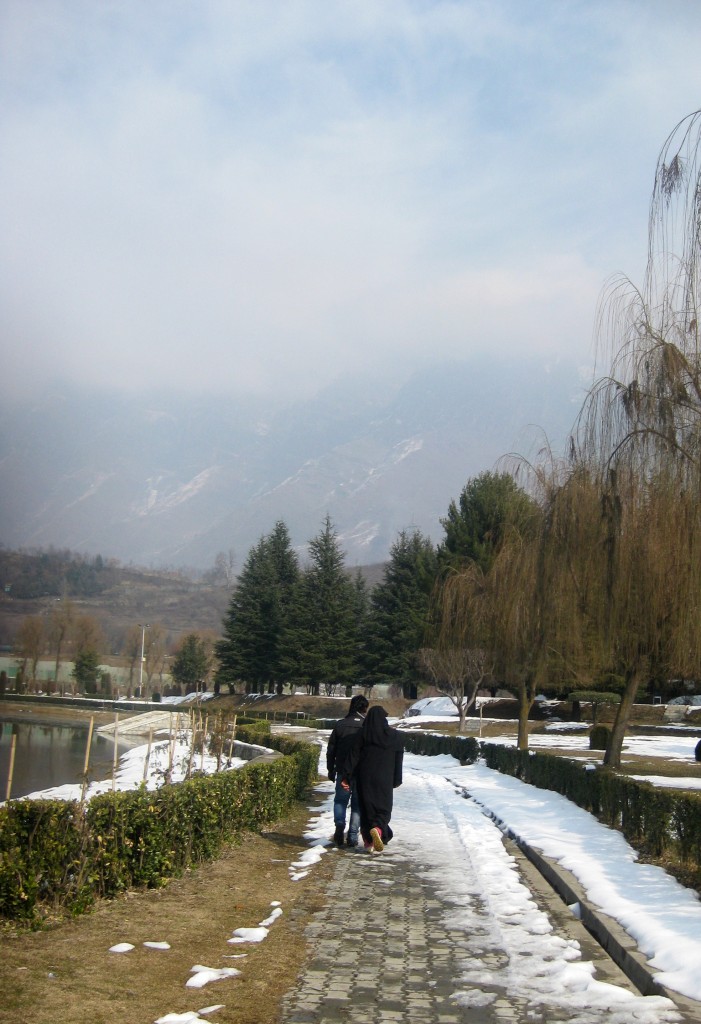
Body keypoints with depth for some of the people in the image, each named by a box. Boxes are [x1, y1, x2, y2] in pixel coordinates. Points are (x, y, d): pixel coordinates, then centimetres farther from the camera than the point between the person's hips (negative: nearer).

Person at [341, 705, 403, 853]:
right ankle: (377, 829, -23)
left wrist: (347, 777, -3)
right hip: (384, 779, -1)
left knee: (367, 808, 12)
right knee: (384, 808, 6)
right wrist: (397, 780, 10)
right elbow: (398, 760, 2)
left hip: (365, 779, 1)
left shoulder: (362, 735, -2)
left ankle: (368, 840, 14)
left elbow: (353, 756, -5)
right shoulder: (394, 736, 0)